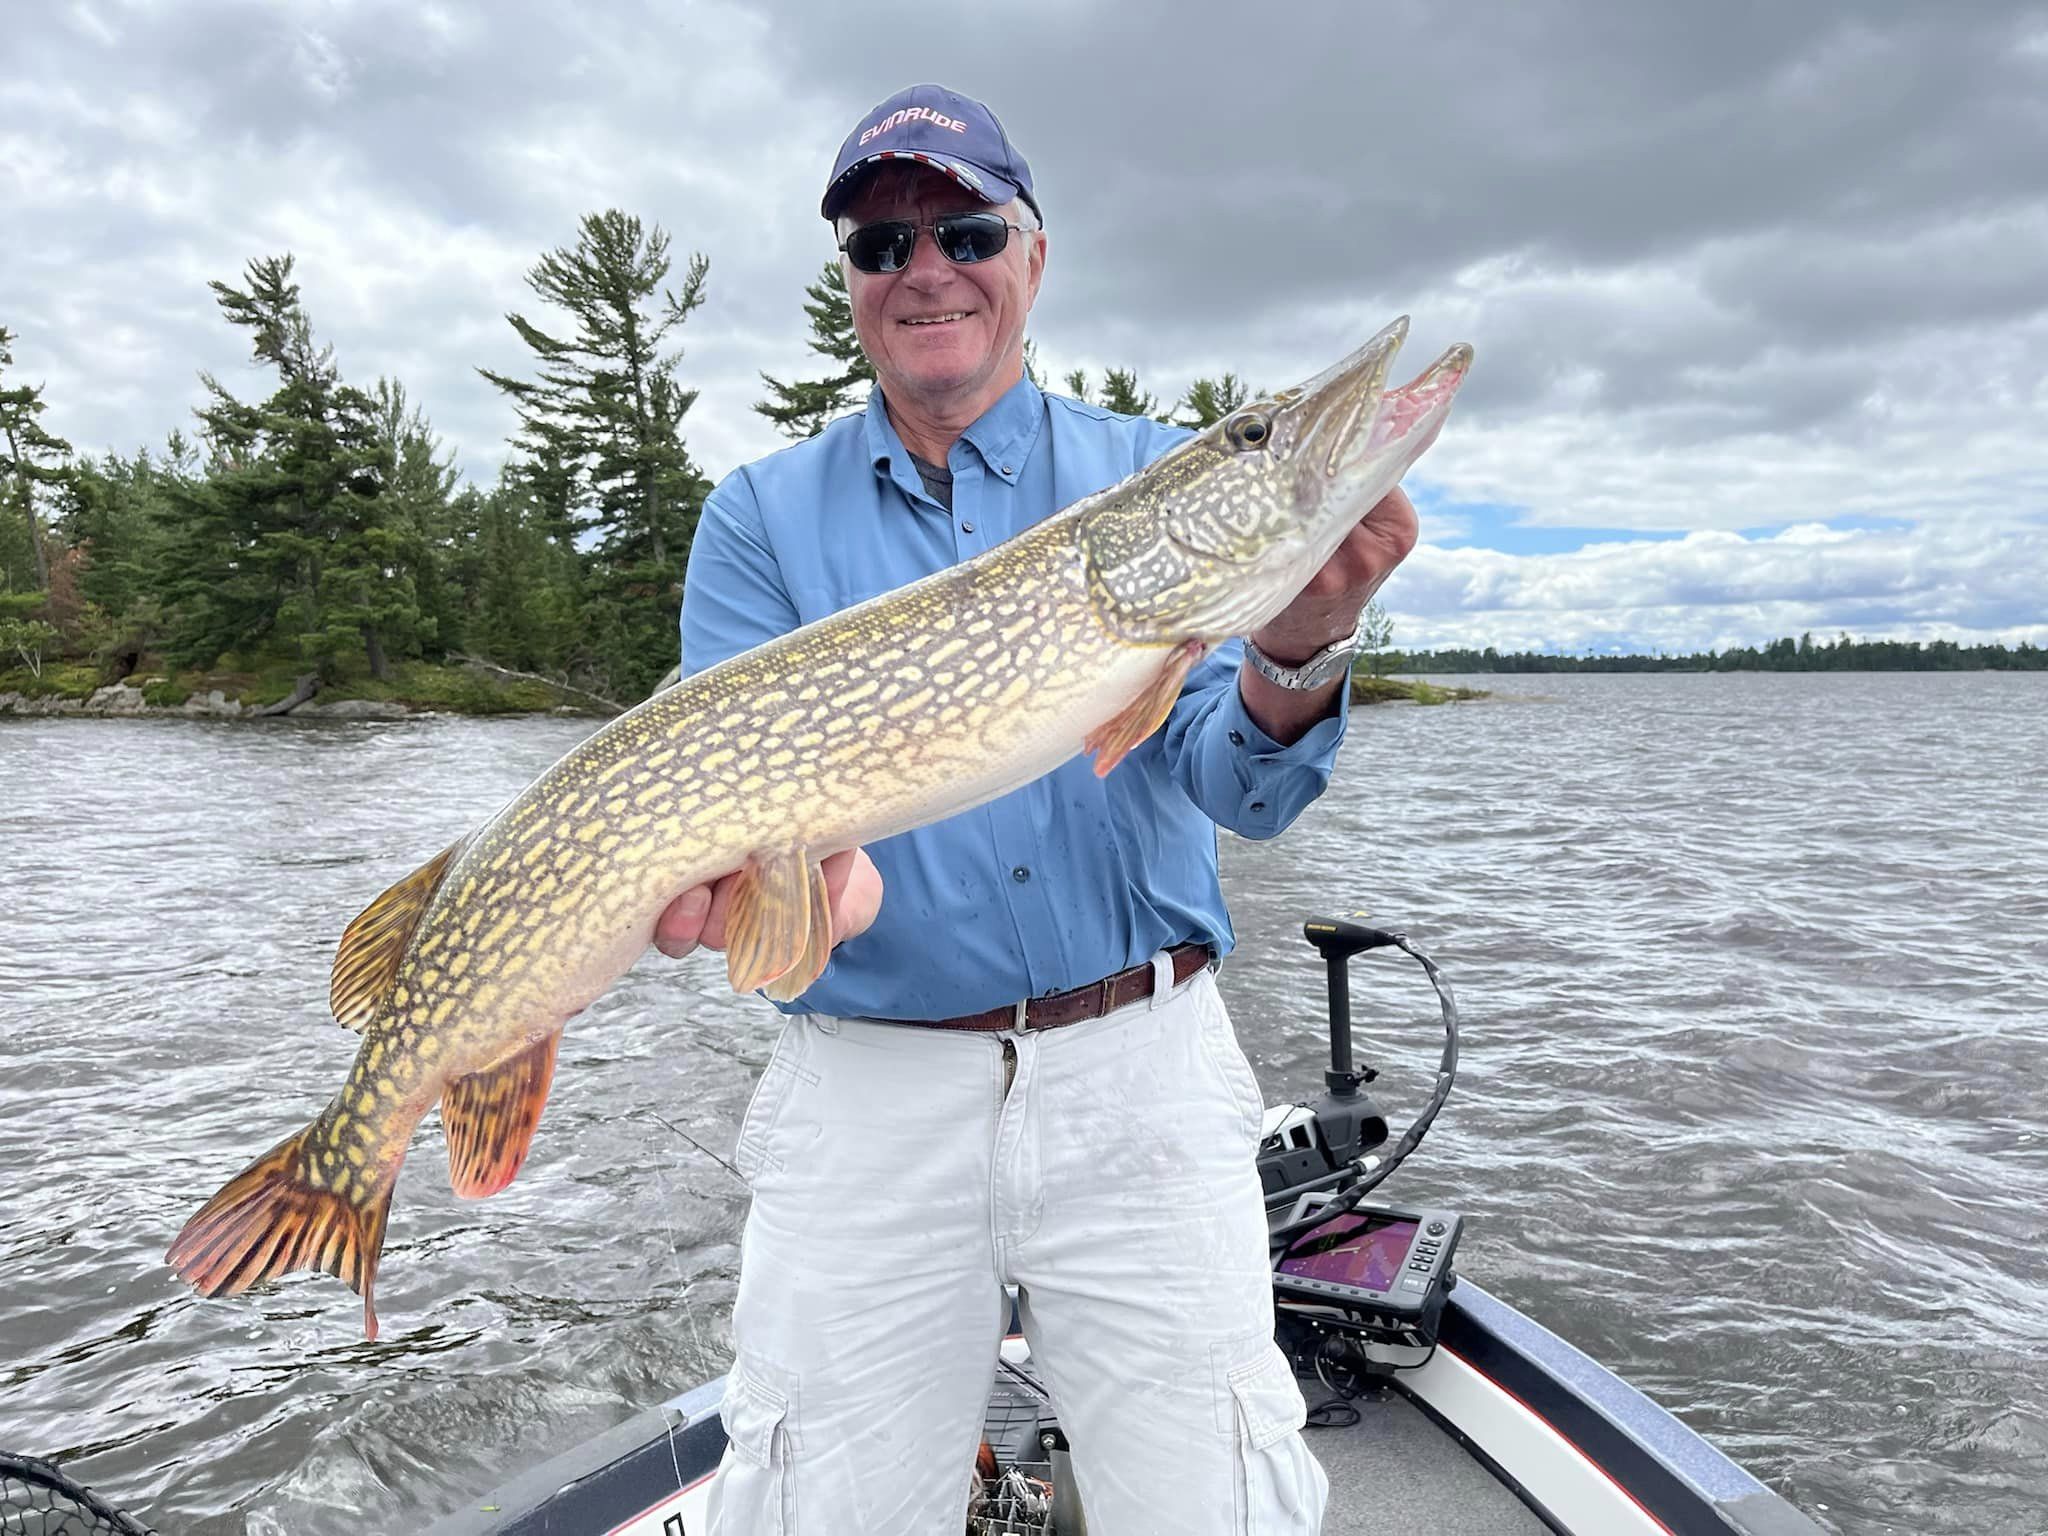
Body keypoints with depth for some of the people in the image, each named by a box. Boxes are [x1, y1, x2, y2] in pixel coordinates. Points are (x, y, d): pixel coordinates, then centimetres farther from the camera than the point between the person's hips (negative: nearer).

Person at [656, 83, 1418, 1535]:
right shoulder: (761, 518, 4)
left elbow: (1237, 781, -8)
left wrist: (1297, 653, -29)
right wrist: (815, 871, -27)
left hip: (1141, 1081, 0)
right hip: (867, 1099, 1)